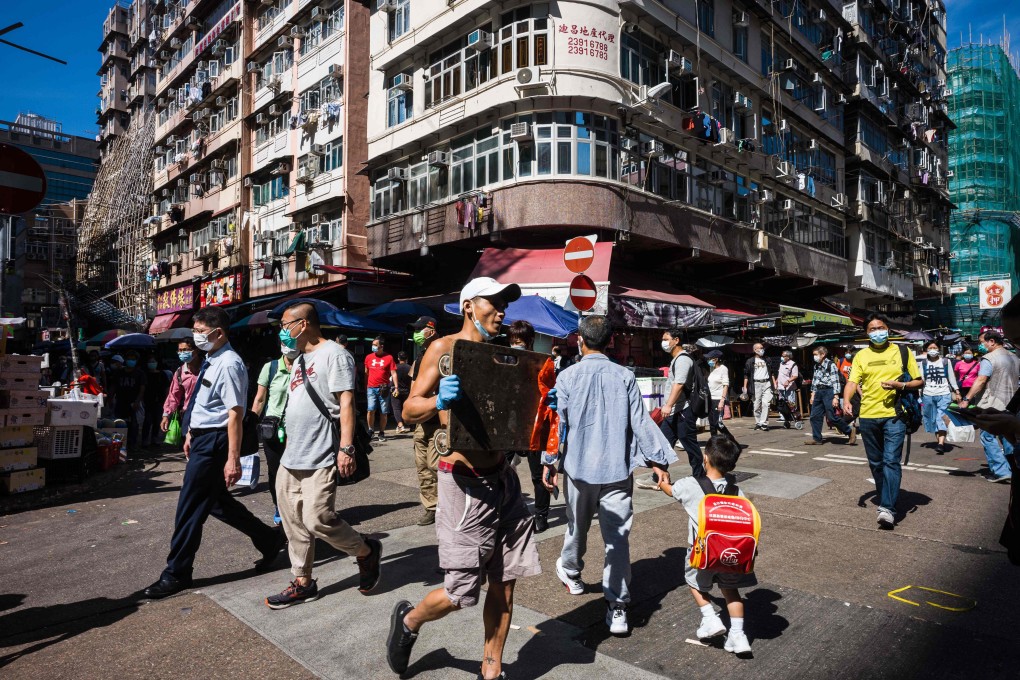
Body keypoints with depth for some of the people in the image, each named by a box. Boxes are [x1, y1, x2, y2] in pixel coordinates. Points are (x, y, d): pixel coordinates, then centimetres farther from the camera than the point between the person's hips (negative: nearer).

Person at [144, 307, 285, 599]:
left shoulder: (229, 365, -20)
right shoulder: (211, 361, 10)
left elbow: (235, 414, -24)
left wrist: (233, 459, -25)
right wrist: (191, 434, 23)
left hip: (214, 442, -10)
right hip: (202, 439, 10)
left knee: (191, 507, 1)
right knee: (217, 501, 18)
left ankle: (177, 573, 18)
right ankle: (269, 540, 29)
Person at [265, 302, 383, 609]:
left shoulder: (334, 354, -10)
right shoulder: (300, 359, 19)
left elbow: (346, 403, -17)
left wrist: (346, 448, -24)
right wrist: (290, 444, 22)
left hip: (320, 458, -9)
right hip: (291, 457, 9)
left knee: (318, 520, -12)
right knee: (294, 522, 11)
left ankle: (368, 551, 12)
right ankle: (303, 583, 24)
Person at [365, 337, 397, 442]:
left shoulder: (389, 358, 0)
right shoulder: (368, 357, 8)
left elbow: (393, 373, -1)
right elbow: (365, 373, 14)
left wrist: (396, 387, -9)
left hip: (384, 388, -1)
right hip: (371, 388, 1)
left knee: (383, 412, 3)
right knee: (371, 410, -9)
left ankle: (381, 433, 15)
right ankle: (370, 431, 8)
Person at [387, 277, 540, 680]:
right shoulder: (445, 348, -7)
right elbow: (410, 410, -9)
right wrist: (439, 400, -29)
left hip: (503, 478, 6)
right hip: (466, 482, -6)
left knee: (504, 584, 12)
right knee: (461, 592, 2)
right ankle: (409, 621, 34)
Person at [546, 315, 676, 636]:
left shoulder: (568, 376, -6)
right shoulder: (625, 376, -4)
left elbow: (558, 422, -4)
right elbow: (641, 422, -4)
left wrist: (550, 463, 5)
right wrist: (658, 462, 2)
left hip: (578, 467, 1)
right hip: (617, 469, 0)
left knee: (577, 527, 21)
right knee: (618, 537, 5)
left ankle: (570, 573, 45)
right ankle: (617, 608, 6)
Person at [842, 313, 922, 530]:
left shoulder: (902, 352, 4)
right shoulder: (861, 356, 8)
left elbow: (919, 381, 6)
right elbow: (852, 381, 0)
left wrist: (901, 385, -14)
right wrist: (846, 400, -18)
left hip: (894, 415, -3)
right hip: (868, 416, 3)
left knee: (891, 461, -11)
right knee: (876, 462, 13)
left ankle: (887, 509, -12)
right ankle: (886, 500, 30)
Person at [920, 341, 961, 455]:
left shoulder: (946, 361, 6)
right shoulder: (924, 363, 8)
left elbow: (952, 378, 9)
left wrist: (957, 392, 4)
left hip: (944, 394, -2)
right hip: (928, 395, 2)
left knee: (942, 418, -12)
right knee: (933, 419, 8)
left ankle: (941, 444, -18)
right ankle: (938, 440, 21)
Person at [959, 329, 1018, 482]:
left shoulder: (989, 359, -14)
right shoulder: (1014, 358, 13)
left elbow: (980, 381, -22)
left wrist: (967, 399, -22)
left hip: (992, 405, -8)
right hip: (1010, 405, 8)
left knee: (988, 437, -3)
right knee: (1007, 437, 15)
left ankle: (1001, 471, -5)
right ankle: (1012, 469, 20)